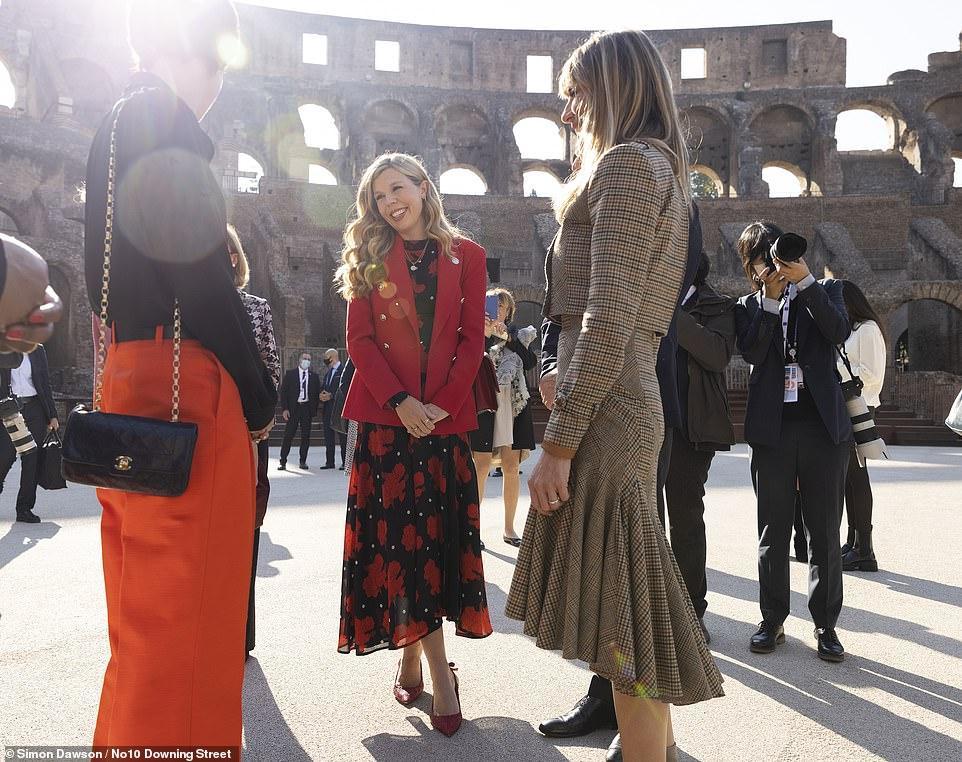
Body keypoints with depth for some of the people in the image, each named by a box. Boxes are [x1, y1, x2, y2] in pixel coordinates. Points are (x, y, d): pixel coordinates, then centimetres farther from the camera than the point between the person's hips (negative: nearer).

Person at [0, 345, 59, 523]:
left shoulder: (37, 351, 8)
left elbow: (45, 384, 9)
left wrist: (52, 415, 6)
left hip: (34, 409, 1)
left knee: (32, 460, 0)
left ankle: (25, 508, 8)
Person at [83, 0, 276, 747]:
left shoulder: (117, 127, 19)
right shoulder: (166, 122, -9)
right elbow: (201, 276, -17)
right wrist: (261, 398, -6)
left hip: (130, 380, 10)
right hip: (184, 386, -10)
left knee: (148, 608, 19)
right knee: (182, 608, -1)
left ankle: (128, 738, 34)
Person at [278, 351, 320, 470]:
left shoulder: (314, 376, 10)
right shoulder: (290, 374, 4)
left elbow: (317, 394, 11)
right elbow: (283, 392, 1)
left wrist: (314, 409, 2)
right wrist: (284, 409, -8)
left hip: (307, 408, 2)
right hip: (293, 408, -2)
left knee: (306, 436, 3)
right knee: (288, 435, -2)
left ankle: (303, 462, 12)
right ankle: (283, 462, 2)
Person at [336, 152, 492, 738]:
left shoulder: (465, 255, 8)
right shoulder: (370, 257, 9)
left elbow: (472, 338, 2)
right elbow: (359, 338, 1)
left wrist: (440, 403, -11)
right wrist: (400, 401, -13)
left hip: (446, 415, 0)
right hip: (386, 415, 0)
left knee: (443, 533, 2)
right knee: (402, 533, -2)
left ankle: (412, 657, 15)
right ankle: (438, 671, 9)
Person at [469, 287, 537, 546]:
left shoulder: (517, 336, 15)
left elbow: (531, 362, -3)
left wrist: (507, 337, -10)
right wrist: (486, 334, -18)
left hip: (514, 404, 3)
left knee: (512, 467, 3)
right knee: (481, 466, -8)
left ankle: (509, 528, 13)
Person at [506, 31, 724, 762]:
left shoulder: (628, 162, -8)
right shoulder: (659, 167, 22)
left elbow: (609, 321, -19)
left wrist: (557, 441, -19)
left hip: (605, 413, -10)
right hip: (623, 405, 10)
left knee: (620, 605, -3)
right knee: (629, 596, 17)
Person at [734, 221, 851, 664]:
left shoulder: (824, 291, 10)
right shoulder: (748, 307, 10)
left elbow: (838, 332, -10)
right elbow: (752, 353, -9)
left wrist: (804, 279, -15)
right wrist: (771, 294, -11)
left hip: (823, 427, 0)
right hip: (772, 429, 0)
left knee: (825, 532, 5)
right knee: (773, 532, 7)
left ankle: (825, 624, 17)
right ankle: (772, 620, 18)